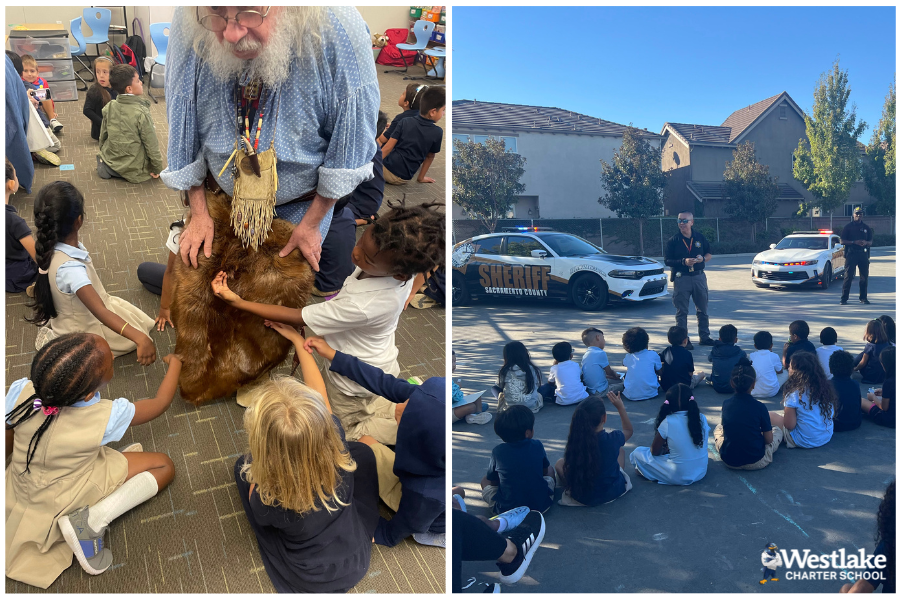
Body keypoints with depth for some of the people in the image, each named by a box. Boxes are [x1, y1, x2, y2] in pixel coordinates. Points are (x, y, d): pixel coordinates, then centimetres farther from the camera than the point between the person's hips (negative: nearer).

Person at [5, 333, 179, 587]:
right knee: (164, 466, -2)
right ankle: (92, 521, -12)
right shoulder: (107, 416, -32)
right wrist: (175, 365, 3)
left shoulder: (20, 392, -26)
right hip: (69, 498, -5)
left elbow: (6, 445, -8)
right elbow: (160, 403, -13)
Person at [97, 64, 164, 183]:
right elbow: (151, 144, -16)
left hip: (111, 159, 7)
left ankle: (106, 166, 9)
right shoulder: (142, 113, -22)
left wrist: (103, 153, 25)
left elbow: (103, 135, 7)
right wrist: (157, 169, -5)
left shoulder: (109, 107, -4)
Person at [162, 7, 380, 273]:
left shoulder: (339, 31, -33)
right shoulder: (187, 23, -25)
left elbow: (350, 141, -21)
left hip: (300, 201, -2)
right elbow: (184, 126, -10)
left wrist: (312, 223, -13)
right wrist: (199, 213, -4)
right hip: (222, 191, 2)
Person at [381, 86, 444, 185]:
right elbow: (430, 156, 4)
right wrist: (421, 178, 16)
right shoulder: (437, 133, -7)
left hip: (386, 169, 0)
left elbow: (387, 148, -4)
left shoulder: (404, 123, -4)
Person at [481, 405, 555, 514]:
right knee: (550, 469, 24)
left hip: (506, 509, -1)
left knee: (485, 480, 23)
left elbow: (492, 480, 4)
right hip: (541, 506, 2)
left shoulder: (497, 451, -8)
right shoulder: (537, 446, -5)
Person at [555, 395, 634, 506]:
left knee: (560, 463, 20)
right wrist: (620, 407, 6)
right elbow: (629, 430, 3)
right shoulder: (613, 439, -22)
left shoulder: (574, 442, -22)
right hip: (614, 492, 1)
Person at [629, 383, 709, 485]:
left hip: (678, 477, -4)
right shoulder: (702, 418, -7)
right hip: (702, 472, 4)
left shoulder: (667, 423, -18)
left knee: (637, 453, 8)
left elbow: (654, 452, -7)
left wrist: (664, 447, 16)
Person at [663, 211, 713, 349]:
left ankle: (704, 336, 25)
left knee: (703, 309, 12)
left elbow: (709, 253, 15)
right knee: (681, 311, -1)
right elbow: (668, 261, -5)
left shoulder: (700, 237, 6)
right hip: (681, 278, -3)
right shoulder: (673, 241, -3)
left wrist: (703, 258, -7)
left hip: (699, 276, 3)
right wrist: (683, 262, -19)